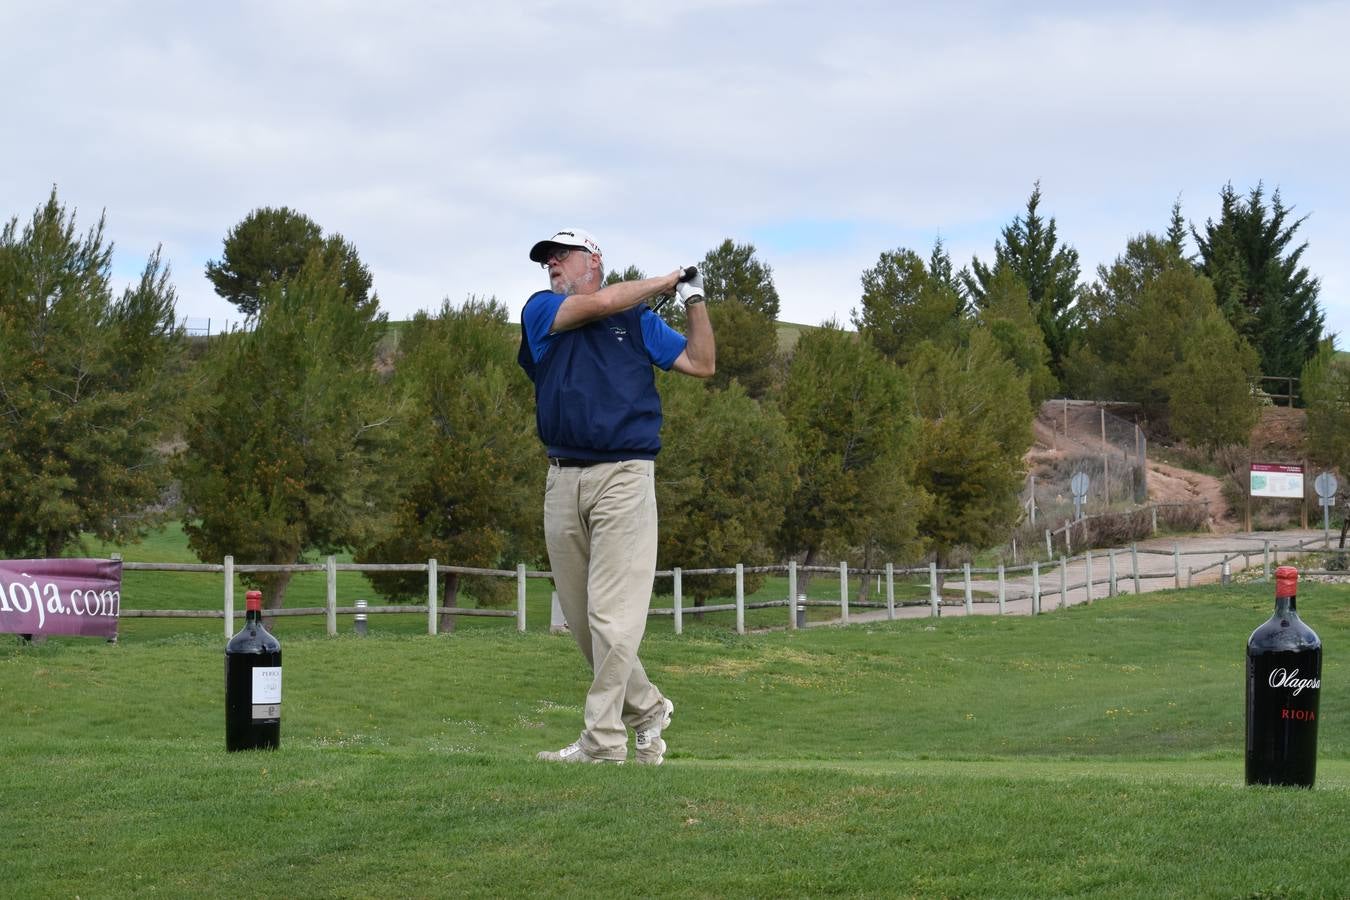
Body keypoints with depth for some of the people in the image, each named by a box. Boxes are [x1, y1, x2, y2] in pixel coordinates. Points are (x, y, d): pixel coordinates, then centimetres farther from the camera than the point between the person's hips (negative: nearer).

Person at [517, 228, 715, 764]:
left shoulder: (639, 321, 14)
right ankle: (646, 709, 22)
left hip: (624, 477, -3)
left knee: (613, 615, -9)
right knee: (581, 619, 6)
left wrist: (695, 300, 6)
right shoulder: (541, 311, 12)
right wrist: (663, 282, 7)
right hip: (562, 479, 3)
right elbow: (599, 304, -4)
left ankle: (602, 739, -9)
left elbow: (701, 364, 13)